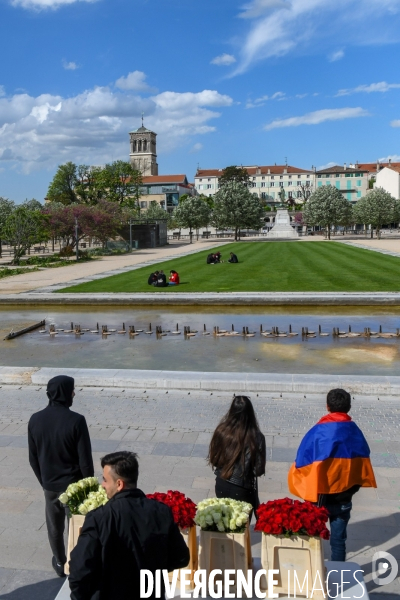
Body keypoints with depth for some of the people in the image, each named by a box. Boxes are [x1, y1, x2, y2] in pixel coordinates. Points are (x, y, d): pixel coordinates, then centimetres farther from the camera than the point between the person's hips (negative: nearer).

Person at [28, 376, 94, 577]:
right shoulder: (76, 420, -23)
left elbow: (33, 458, 1)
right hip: (74, 484, -4)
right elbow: (85, 460, -18)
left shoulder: (35, 420, -9)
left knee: (54, 526, 22)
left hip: (49, 485, 4)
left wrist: (43, 481, 15)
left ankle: (60, 562, 38)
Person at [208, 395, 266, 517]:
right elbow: (259, 469, -13)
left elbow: (214, 460, 0)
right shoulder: (256, 437, -20)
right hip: (242, 489, -3)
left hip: (221, 486, 3)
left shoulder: (221, 431, -11)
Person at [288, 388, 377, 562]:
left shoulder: (318, 431, -18)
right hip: (344, 495, 2)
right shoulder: (356, 432, -6)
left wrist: (306, 490, 0)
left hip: (320, 494, -2)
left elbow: (302, 462, -15)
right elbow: (363, 462, 2)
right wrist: (352, 487, 13)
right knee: (338, 538, 15)